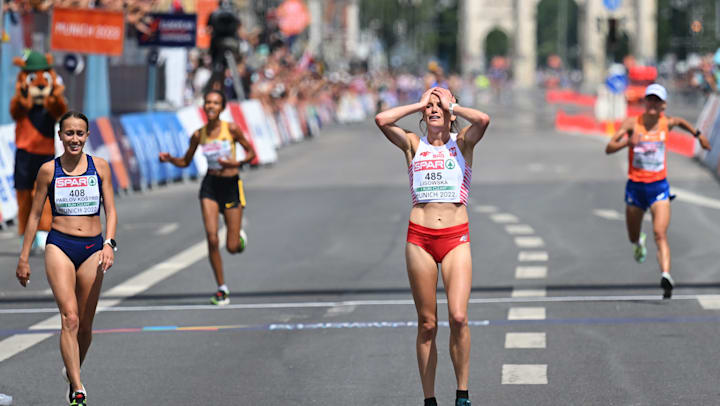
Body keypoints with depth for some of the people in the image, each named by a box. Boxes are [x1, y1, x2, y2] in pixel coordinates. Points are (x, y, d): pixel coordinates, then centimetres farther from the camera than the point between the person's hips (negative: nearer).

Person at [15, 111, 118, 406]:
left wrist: (109, 243, -10)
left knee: (85, 325, 8)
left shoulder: (99, 167, 6)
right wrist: (24, 257, 9)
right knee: (69, 318, -18)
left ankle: (72, 371, 36)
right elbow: (35, 214, 10)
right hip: (60, 246, -2)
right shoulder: (49, 170, 4)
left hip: (92, 248, 2)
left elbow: (110, 210, 6)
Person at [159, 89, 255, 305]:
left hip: (231, 185, -2)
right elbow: (186, 161, 12)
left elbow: (251, 153, 0)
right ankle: (222, 289, 1)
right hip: (210, 185, 2)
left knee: (232, 247, -1)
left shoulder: (231, 129, -8)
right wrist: (170, 159, -8)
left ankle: (239, 235, 38)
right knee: (212, 238, -13)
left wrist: (237, 163, -19)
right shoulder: (199, 135, -1)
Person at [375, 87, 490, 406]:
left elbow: (483, 120, -13)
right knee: (427, 324, 2)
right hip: (420, 237, 1)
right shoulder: (413, 144, 11)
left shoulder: (462, 142, 8)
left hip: (456, 238, -1)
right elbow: (381, 120, -5)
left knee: (458, 317, -15)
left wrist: (452, 105, 1)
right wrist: (419, 104, 4)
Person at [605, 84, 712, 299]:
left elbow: (680, 121, 27)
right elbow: (609, 148, -13)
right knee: (633, 238, 18)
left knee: (660, 235, -19)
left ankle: (666, 277, -34)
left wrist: (698, 134, 34)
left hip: (659, 187, -1)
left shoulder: (666, 123, 0)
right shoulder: (632, 123, -6)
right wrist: (628, 142, -30)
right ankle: (639, 243, 55)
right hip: (635, 186, 1)